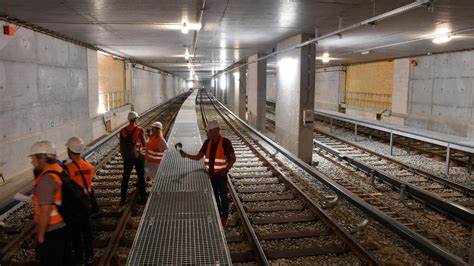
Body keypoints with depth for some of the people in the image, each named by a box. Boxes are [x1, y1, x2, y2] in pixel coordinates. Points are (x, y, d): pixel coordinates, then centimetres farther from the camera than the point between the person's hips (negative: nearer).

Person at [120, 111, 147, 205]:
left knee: (125, 178, 13)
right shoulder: (140, 129, -13)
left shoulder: (123, 131, -4)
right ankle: (142, 198, 15)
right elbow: (144, 143, -10)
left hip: (127, 157, 2)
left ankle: (123, 199, 18)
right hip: (138, 156, -2)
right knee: (141, 177, 10)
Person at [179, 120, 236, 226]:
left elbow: (233, 158, -11)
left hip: (221, 175, -4)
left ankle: (224, 217, 29)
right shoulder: (207, 142, -2)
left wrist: (225, 170, -21)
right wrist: (186, 155, -17)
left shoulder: (225, 142, -16)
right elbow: (197, 157, -2)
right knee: (214, 196, 17)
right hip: (211, 175, 5)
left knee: (223, 197, 10)